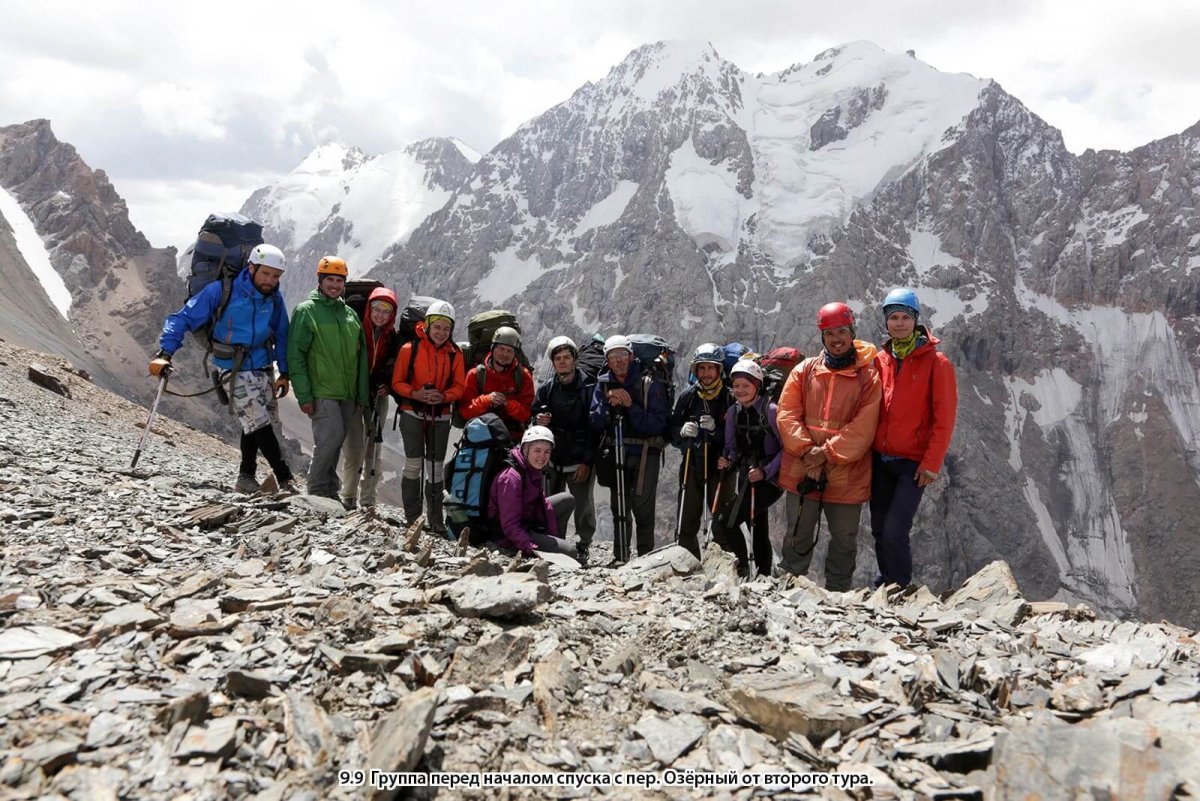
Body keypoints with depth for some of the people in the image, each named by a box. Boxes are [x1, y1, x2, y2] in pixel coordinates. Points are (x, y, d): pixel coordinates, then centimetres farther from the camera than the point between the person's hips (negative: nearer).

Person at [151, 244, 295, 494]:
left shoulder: (274, 298, 0)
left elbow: (282, 336, 11)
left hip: (264, 368, 6)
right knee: (260, 425, -13)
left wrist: (284, 372, 5)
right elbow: (184, 318, -11)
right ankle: (286, 482, -10)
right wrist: (165, 353, -21)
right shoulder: (221, 291, -15)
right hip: (235, 371, -6)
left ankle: (246, 478, 29)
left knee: (254, 425, 14)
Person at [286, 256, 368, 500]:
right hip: (321, 392, -6)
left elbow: (361, 356, 16)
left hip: (347, 394, 6)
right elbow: (295, 355, -7)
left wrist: (362, 395, 11)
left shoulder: (350, 314, 13)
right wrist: (303, 395, -13)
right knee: (331, 437, -15)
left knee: (336, 442, 10)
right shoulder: (306, 311, -3)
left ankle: (330, 491, 23)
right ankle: (317, 491, 0)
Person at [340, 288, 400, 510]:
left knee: (374, 449, 7)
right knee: (355, 448, -9)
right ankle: (348, 497, 5)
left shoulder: (392, 337, 6)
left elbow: (395, 368, 13)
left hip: (378, 397, 4)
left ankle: (368, 500, 16)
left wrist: (387, 385, -4)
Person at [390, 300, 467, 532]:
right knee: (414, 464, -6)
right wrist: (417, 394, -20)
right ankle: (412, 517, 4)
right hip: (413, 414, -2)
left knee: (435, 468, 8)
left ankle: (436, 519, 16)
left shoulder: (455, 354, 1)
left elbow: (459, 387, 2)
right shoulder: (410, 348, -6)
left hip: (441, 416, 3)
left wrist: (443, 396, -18)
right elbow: (397, 382, -3)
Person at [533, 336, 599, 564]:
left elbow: (595, 427, -8)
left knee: (583, 508, 0)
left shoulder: (589, 387, -4)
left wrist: (588, 462, -12)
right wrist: (540, 421, -6)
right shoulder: (546, 389, 8)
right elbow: (533, 416, 20)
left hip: (581, 462, -4)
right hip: (553, 460, 4)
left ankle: (583, 550, 14)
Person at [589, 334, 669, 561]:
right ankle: (620, 557, 20)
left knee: (643, 508, -6)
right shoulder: (603, 385, 7)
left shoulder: (650, 385, -5)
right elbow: (596, 423, 1)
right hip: (616, 454, 4)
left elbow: (658, 424, -12)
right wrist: (609, 403, -15)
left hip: (645, 454, -4)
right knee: (619, 508, 10)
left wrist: (631, 406, -19)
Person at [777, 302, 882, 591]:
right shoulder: (804, 370, 6)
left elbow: (863, 427, -9)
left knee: (844, 541, 11)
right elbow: (787, 415, -1)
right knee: (798, 537, 10)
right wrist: (806, 451, -14)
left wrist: (828, 452, -16)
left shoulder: (868, 377, -1)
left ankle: (837, 596, 24)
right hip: (801, 470, 1)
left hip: (847, 475, -1)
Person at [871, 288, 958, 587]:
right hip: (880, 459, 5)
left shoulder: (936, 362, -6)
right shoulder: (880, 360, 7)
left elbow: (944, 418, -8)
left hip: (913, 463, -4)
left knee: (894, 533, -12)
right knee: (879, 531, 10)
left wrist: (932, 463, -12)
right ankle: (885, 587, 28)